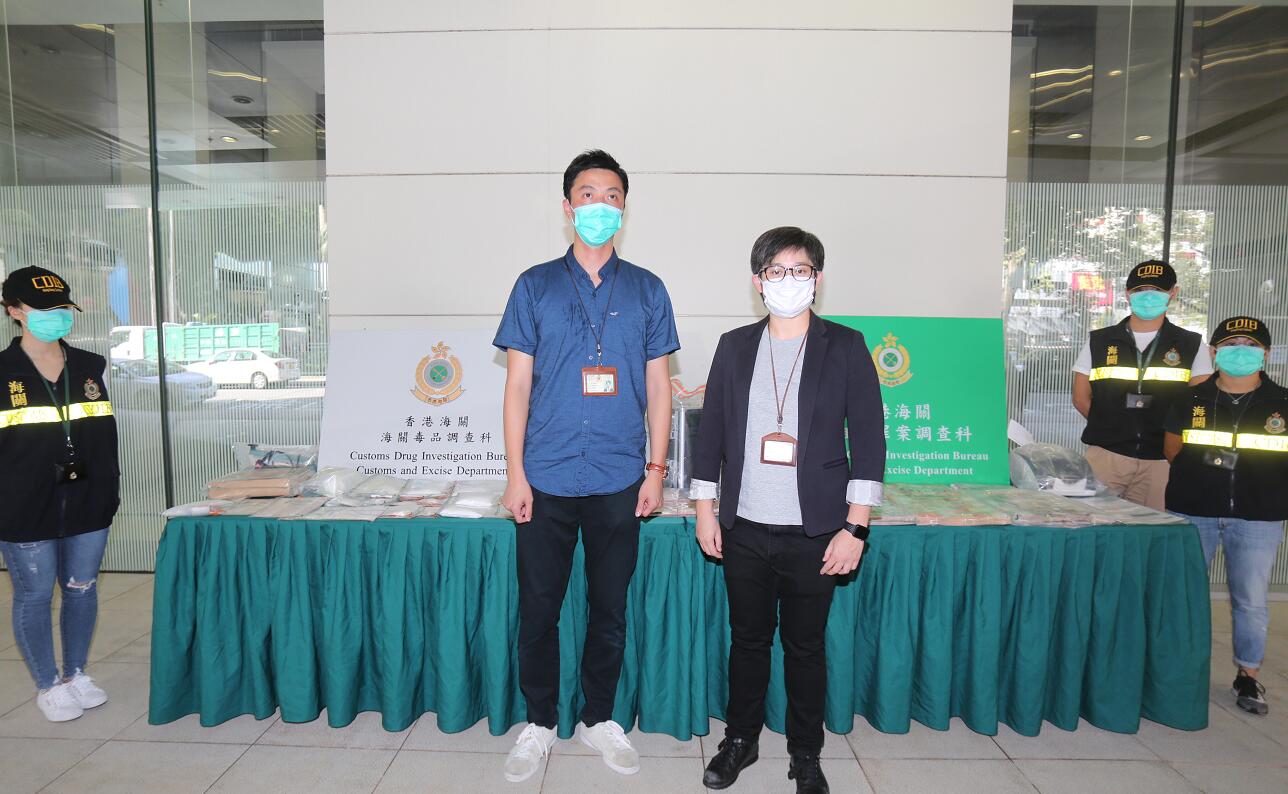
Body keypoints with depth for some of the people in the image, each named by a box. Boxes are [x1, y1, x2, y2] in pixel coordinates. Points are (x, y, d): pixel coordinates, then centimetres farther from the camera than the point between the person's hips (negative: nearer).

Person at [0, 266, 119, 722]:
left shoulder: (90, 368, 7)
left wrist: (110, 491, 9)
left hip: (87, 505, 3)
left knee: (82, 589, 12)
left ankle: (77, 674, 30)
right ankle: (48, 686, 25)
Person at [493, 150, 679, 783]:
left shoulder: (646, 290, 6)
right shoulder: (535, 286, 4)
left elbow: (658, 386, 7)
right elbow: (518, 384, 2)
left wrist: (656, 468, 1)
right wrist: (516, 473, -3)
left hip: (619, 481, 1)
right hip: (547, 479, 0)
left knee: (610, 609, 12)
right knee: (538, 608, 8)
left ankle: (598, 719, 31)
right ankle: (540, 723, 29)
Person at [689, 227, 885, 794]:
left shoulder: (845, 347, -1)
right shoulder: (735, 346, 6)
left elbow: (868, 439, -3)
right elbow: (711, 430, 9)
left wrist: (855, 526, -7)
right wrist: (705, 509, 5)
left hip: (814, 533, -2)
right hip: (745, 529, 2)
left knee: (806, 646, 10)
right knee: (748, 639, 14)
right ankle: (740, 740, 34)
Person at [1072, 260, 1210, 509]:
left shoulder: (1191, 346, 9)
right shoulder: (1099, 341, 9)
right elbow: (1081, 398, 10)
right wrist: (1111, 428, 4)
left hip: (1162, 459, 0)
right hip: (1105, 454, 0)